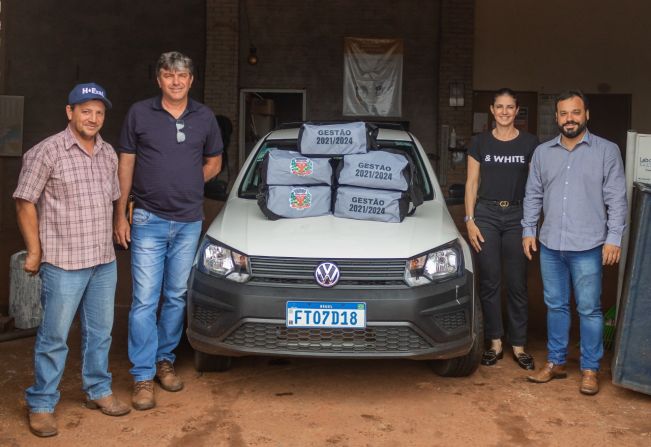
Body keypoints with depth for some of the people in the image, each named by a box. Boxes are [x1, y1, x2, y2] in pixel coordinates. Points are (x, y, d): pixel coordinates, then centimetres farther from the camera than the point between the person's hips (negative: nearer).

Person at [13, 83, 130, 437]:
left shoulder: (108, 154, 9)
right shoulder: (47, 152, -10)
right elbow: (25, 203, -8)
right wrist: (34, 252, -8)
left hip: (104, 261, 6)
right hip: (63, 263, -6)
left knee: (100, 332, 16)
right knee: (54, 338, 2)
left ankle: (98, 391, 31)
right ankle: (41, 405, 15)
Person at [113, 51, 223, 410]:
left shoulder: (204, 118, 5)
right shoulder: (139, 113, -2)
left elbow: (214, 162, 17)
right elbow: (126, 165, 2)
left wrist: (187, 185, 2)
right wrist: (120, 215, -1)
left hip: (189, 222, 3)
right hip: (148, 220, -3)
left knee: (177, 297, 11)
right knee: (145, 300, -4)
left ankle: (165, 360, 27)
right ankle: (143, 376, 5)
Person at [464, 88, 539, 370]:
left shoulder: (530, 144, 3)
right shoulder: (480, 142, 4)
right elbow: (471, 183, 5)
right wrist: (469, 220, -2)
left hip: (517, 215, 0)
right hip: (486, 214, 0)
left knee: (517, 283, 3)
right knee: (490, 281, 4)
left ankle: (518, 346, 14)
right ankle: (495, 343, 16)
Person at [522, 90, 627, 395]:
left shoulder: (607, 151, -1)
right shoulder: (542, 153, 9)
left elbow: (616, 198, -3)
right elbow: (533, 195, 14)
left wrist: (614, 238, -8)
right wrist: (528, 230, 8)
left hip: (587, 247, -4)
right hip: (550, 245, 4)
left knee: (589, 309, 1)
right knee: (555, 306, 12)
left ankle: (590, 370, 13)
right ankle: (555, 362, 24)